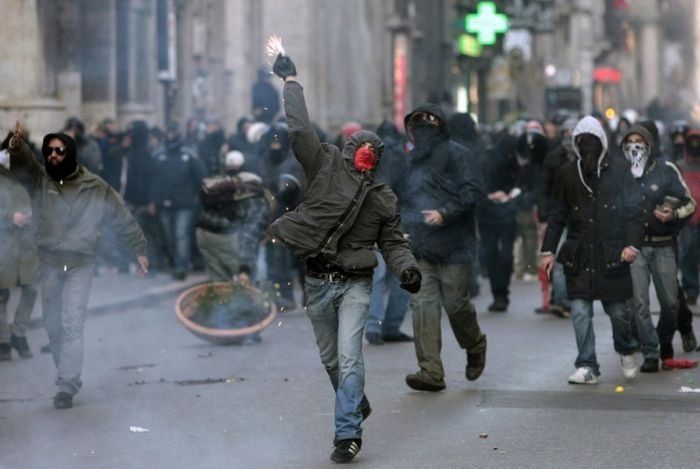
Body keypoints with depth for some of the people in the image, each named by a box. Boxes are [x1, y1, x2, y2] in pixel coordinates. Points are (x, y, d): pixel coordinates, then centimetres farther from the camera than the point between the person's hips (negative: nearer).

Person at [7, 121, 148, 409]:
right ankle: (68, 376, 28)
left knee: (72, 323, -11)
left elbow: (122, 219, 7)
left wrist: (139, 249, 12)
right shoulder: (38, 180, 0)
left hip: (80, 263, -3)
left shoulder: (96, 188, -3)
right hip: (49, 261, 3)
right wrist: (16, 147, -44)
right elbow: (22, 165, -21)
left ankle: (66, 385, -13)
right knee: (52, 324, 10)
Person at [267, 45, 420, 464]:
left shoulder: (383, 197, 8)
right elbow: (301, 129, -4)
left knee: (348, 357, -14)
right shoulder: (327, 165, 2)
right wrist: (291, 82, -6)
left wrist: (408, 268, -8)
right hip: (318, 282, 1)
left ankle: (348, 433, -13)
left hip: (355, 284, -1)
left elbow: (393, 241, 11)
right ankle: (358, 404, 40)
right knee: (330, 359, 14)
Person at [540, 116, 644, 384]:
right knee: (580, 311, -4)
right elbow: (556, 215, 9)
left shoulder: (619, 170, 0)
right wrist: (548, 250, 4)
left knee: (617, 310, 5)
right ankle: (587, 367, 2)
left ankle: (626, 352, 32)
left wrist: (633, 243, -11)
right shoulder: (567, 173, 6)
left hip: (612, 253, -2)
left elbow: (634, 209, -1)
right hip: (579, 256, 2)